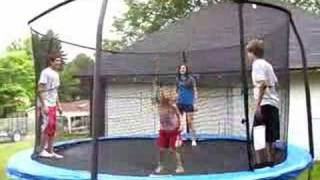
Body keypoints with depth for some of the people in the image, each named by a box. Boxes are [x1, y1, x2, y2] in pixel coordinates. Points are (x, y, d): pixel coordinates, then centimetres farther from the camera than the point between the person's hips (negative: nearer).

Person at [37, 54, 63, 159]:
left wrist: (58, 105, 16)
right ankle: (42, 151, 3)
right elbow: (40, 90, -16)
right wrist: (44, 105, -21)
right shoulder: (45, 72, -11)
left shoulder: (56, 74, 15)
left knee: (52, 128, 9)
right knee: (47, 127, -8)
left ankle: (50, 151, 16)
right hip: (46, 105, -8)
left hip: (53, 105, 9)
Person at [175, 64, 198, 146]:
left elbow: (195, 91, -1)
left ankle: (193, 140, 7)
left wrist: (195, 102, -6)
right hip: (179, 103, 4)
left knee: (190, 122, -3)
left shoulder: (191, 79, -4)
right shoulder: (177, 79, 7)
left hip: (188, 103, -4)